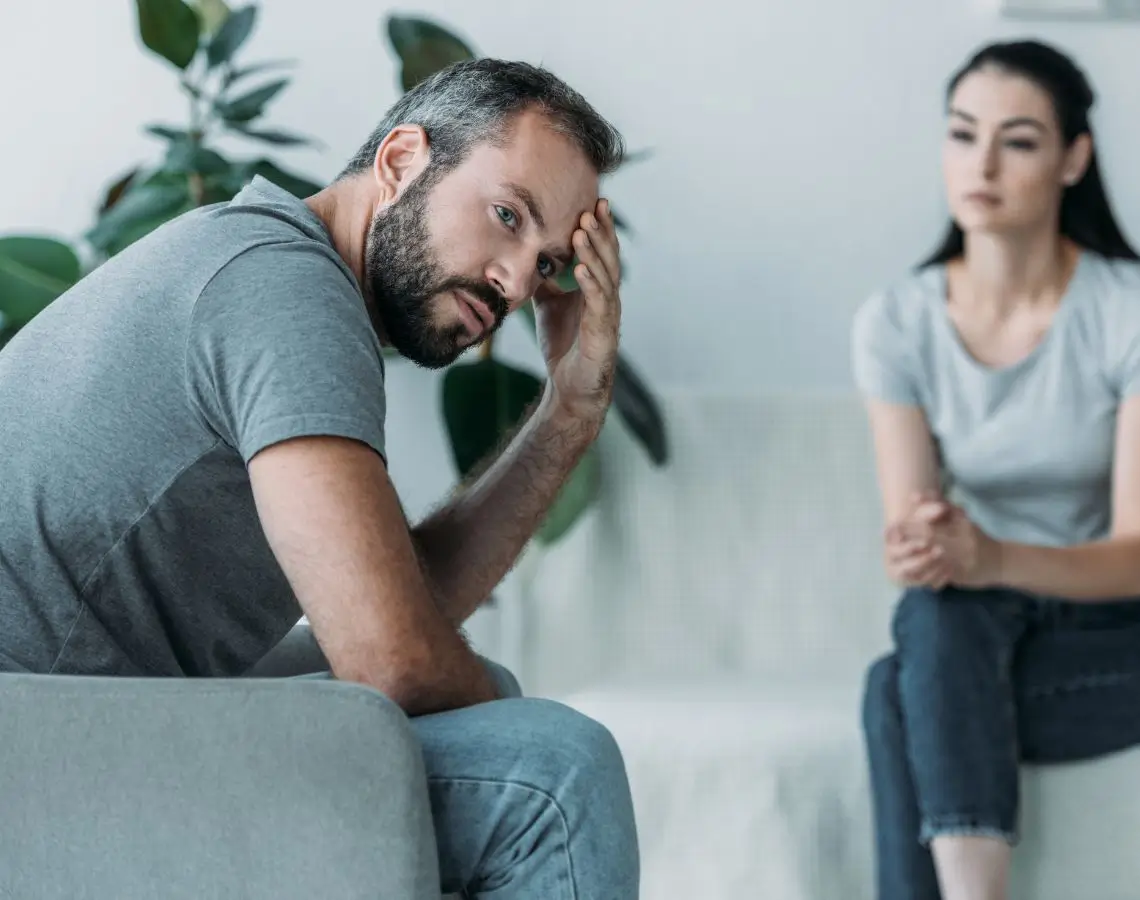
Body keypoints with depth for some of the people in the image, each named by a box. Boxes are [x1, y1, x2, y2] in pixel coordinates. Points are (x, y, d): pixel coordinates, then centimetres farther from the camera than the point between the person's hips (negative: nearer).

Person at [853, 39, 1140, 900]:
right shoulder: (896, 321, -4)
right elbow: (911, 523, -9)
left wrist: (993, 559, -37)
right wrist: (918, 551, -35)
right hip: (967, 634, 3)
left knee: (897, 695, -30)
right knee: (939, 606, -34)